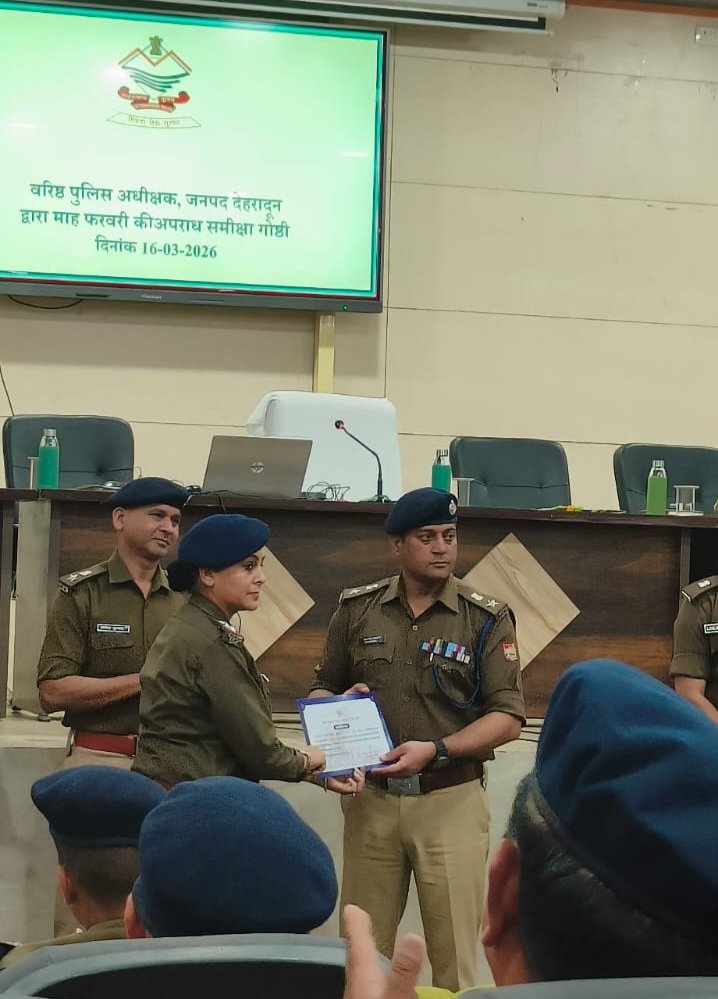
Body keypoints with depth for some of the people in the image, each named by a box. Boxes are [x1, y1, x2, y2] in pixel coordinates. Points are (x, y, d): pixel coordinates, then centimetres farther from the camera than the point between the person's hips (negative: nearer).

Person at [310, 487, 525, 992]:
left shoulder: (487, 618, -1)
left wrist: (435, 750, -17)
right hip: (371, 798, 2)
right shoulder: (358, 609, 7)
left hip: (451, 800, -2)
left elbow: (508, 717, -5)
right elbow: (323, 689, 17)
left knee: (454, 954, 0)